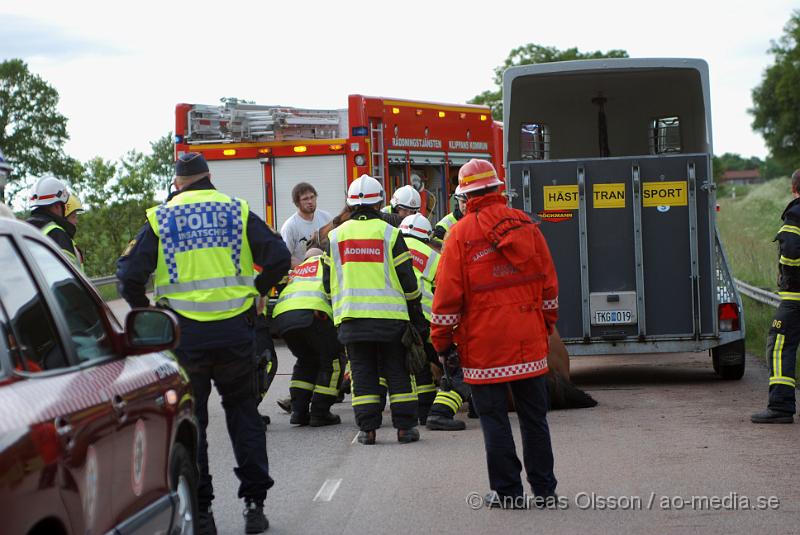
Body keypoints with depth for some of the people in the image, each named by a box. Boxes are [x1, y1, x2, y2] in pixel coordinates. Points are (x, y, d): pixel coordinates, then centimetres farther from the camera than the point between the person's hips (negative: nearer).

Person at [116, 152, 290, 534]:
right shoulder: (237, 212, 5)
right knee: (243, 413, 13)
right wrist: (256, 291, 16)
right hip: (235, 329, 1)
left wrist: (143, 311, 12)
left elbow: (129, 274, -4)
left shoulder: (160, 219, 2)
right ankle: (254, 504, 9)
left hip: (184, 334, -1)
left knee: (189, 419, 9)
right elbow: (278, 258, -1)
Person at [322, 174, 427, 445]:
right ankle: (404, 426, 6)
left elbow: (329, 282, 12)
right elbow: (407, 279, 0)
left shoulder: (336, 235, 6)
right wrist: (416, 315, 9)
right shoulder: (389, 233, -2)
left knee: (362, 372, 7)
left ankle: (367, 428, 4)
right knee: (397, 371, 7)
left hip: (351, 316, 2)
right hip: (390, 315, -2)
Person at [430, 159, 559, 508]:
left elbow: (447, 295, -7)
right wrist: (547, 327, 21)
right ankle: (543, 488, 17)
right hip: (529, 342, 4)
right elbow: (549, 285, 10)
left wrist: (442, 341, 2)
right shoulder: (526, 226, 5)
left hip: (484, 345, -4)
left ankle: (506, 490, 5)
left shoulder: (461, 234, -7)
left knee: (495, 419, 3)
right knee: (534, 416, 12)